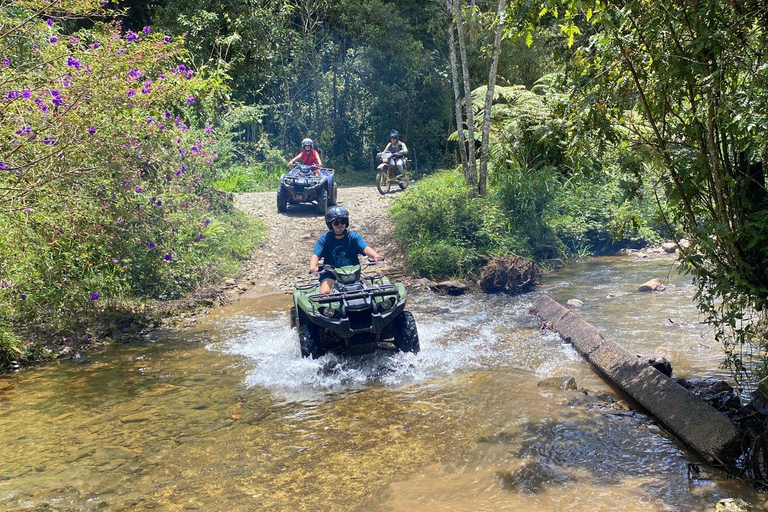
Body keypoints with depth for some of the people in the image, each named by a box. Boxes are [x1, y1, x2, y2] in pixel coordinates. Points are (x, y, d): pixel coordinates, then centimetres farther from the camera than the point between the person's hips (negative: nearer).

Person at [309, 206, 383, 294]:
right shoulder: (324, 239, 1)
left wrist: (375, 256, -39)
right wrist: (313, 267, -35)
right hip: (331, 273, -1)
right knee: (324, 292, -26)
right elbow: (315, 255, -11)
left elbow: (365, 248, -16)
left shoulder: (353, 236, 1)